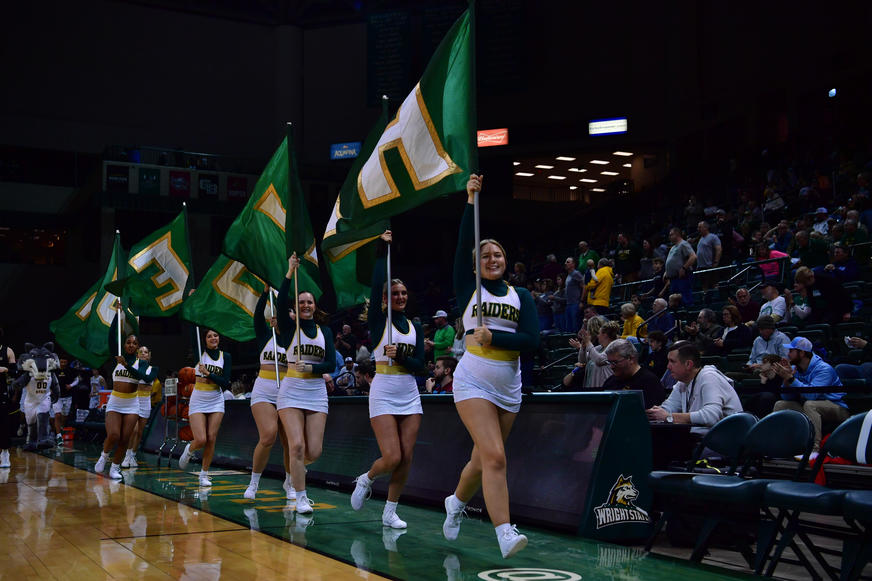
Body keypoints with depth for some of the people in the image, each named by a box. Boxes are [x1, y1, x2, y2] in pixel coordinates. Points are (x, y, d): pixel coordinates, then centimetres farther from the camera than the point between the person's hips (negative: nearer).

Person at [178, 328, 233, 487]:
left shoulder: (225, 356, 2)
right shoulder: (200, 353, -1)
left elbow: (225, 383, -5)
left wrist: (208, 374, -15)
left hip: (216, 401, 2)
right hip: (198, 401, -2)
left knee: (211, 439, -3)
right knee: (201, 440, -11)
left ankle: (204, 474, 10)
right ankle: (189, 450, 24)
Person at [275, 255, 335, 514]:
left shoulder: (325, 331, 11)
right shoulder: (289, 328, 3)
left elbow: (331, 364, 3)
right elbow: (281, 303, -16)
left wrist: (311, 368, -15)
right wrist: (290, 272, -22)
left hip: (317, 393, 3)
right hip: (291, 392, -3)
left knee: (314, 452, -3)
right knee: (297, 446, -15)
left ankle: (295, 467, 32)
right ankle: (301, 498, -3)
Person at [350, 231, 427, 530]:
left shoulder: (415, 327, 11)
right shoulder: (378, 320, -2)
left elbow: (419, 365, 3)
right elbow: (377, 284, -16)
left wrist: (399, 356, -15)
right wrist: (383, 251, -17)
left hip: (410, 394, 5)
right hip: (383, 392, -5)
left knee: (406, 458, 0)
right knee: (392, 457, -12)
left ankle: (390, 512, 14)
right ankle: (366, 479, 20)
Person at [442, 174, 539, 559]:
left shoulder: (520, 296, 9)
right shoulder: (468, 289, 3)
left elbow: (532, 340, -2)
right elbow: (464, 245, -10)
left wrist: (494, 337, -14)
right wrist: (471, 201, -14)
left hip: (509, 387, 4)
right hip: (473, 381, -4)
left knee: (483, 459, 14)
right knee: (495, 457, -18)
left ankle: (456, 502, 41)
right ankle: (505, 534, -20)